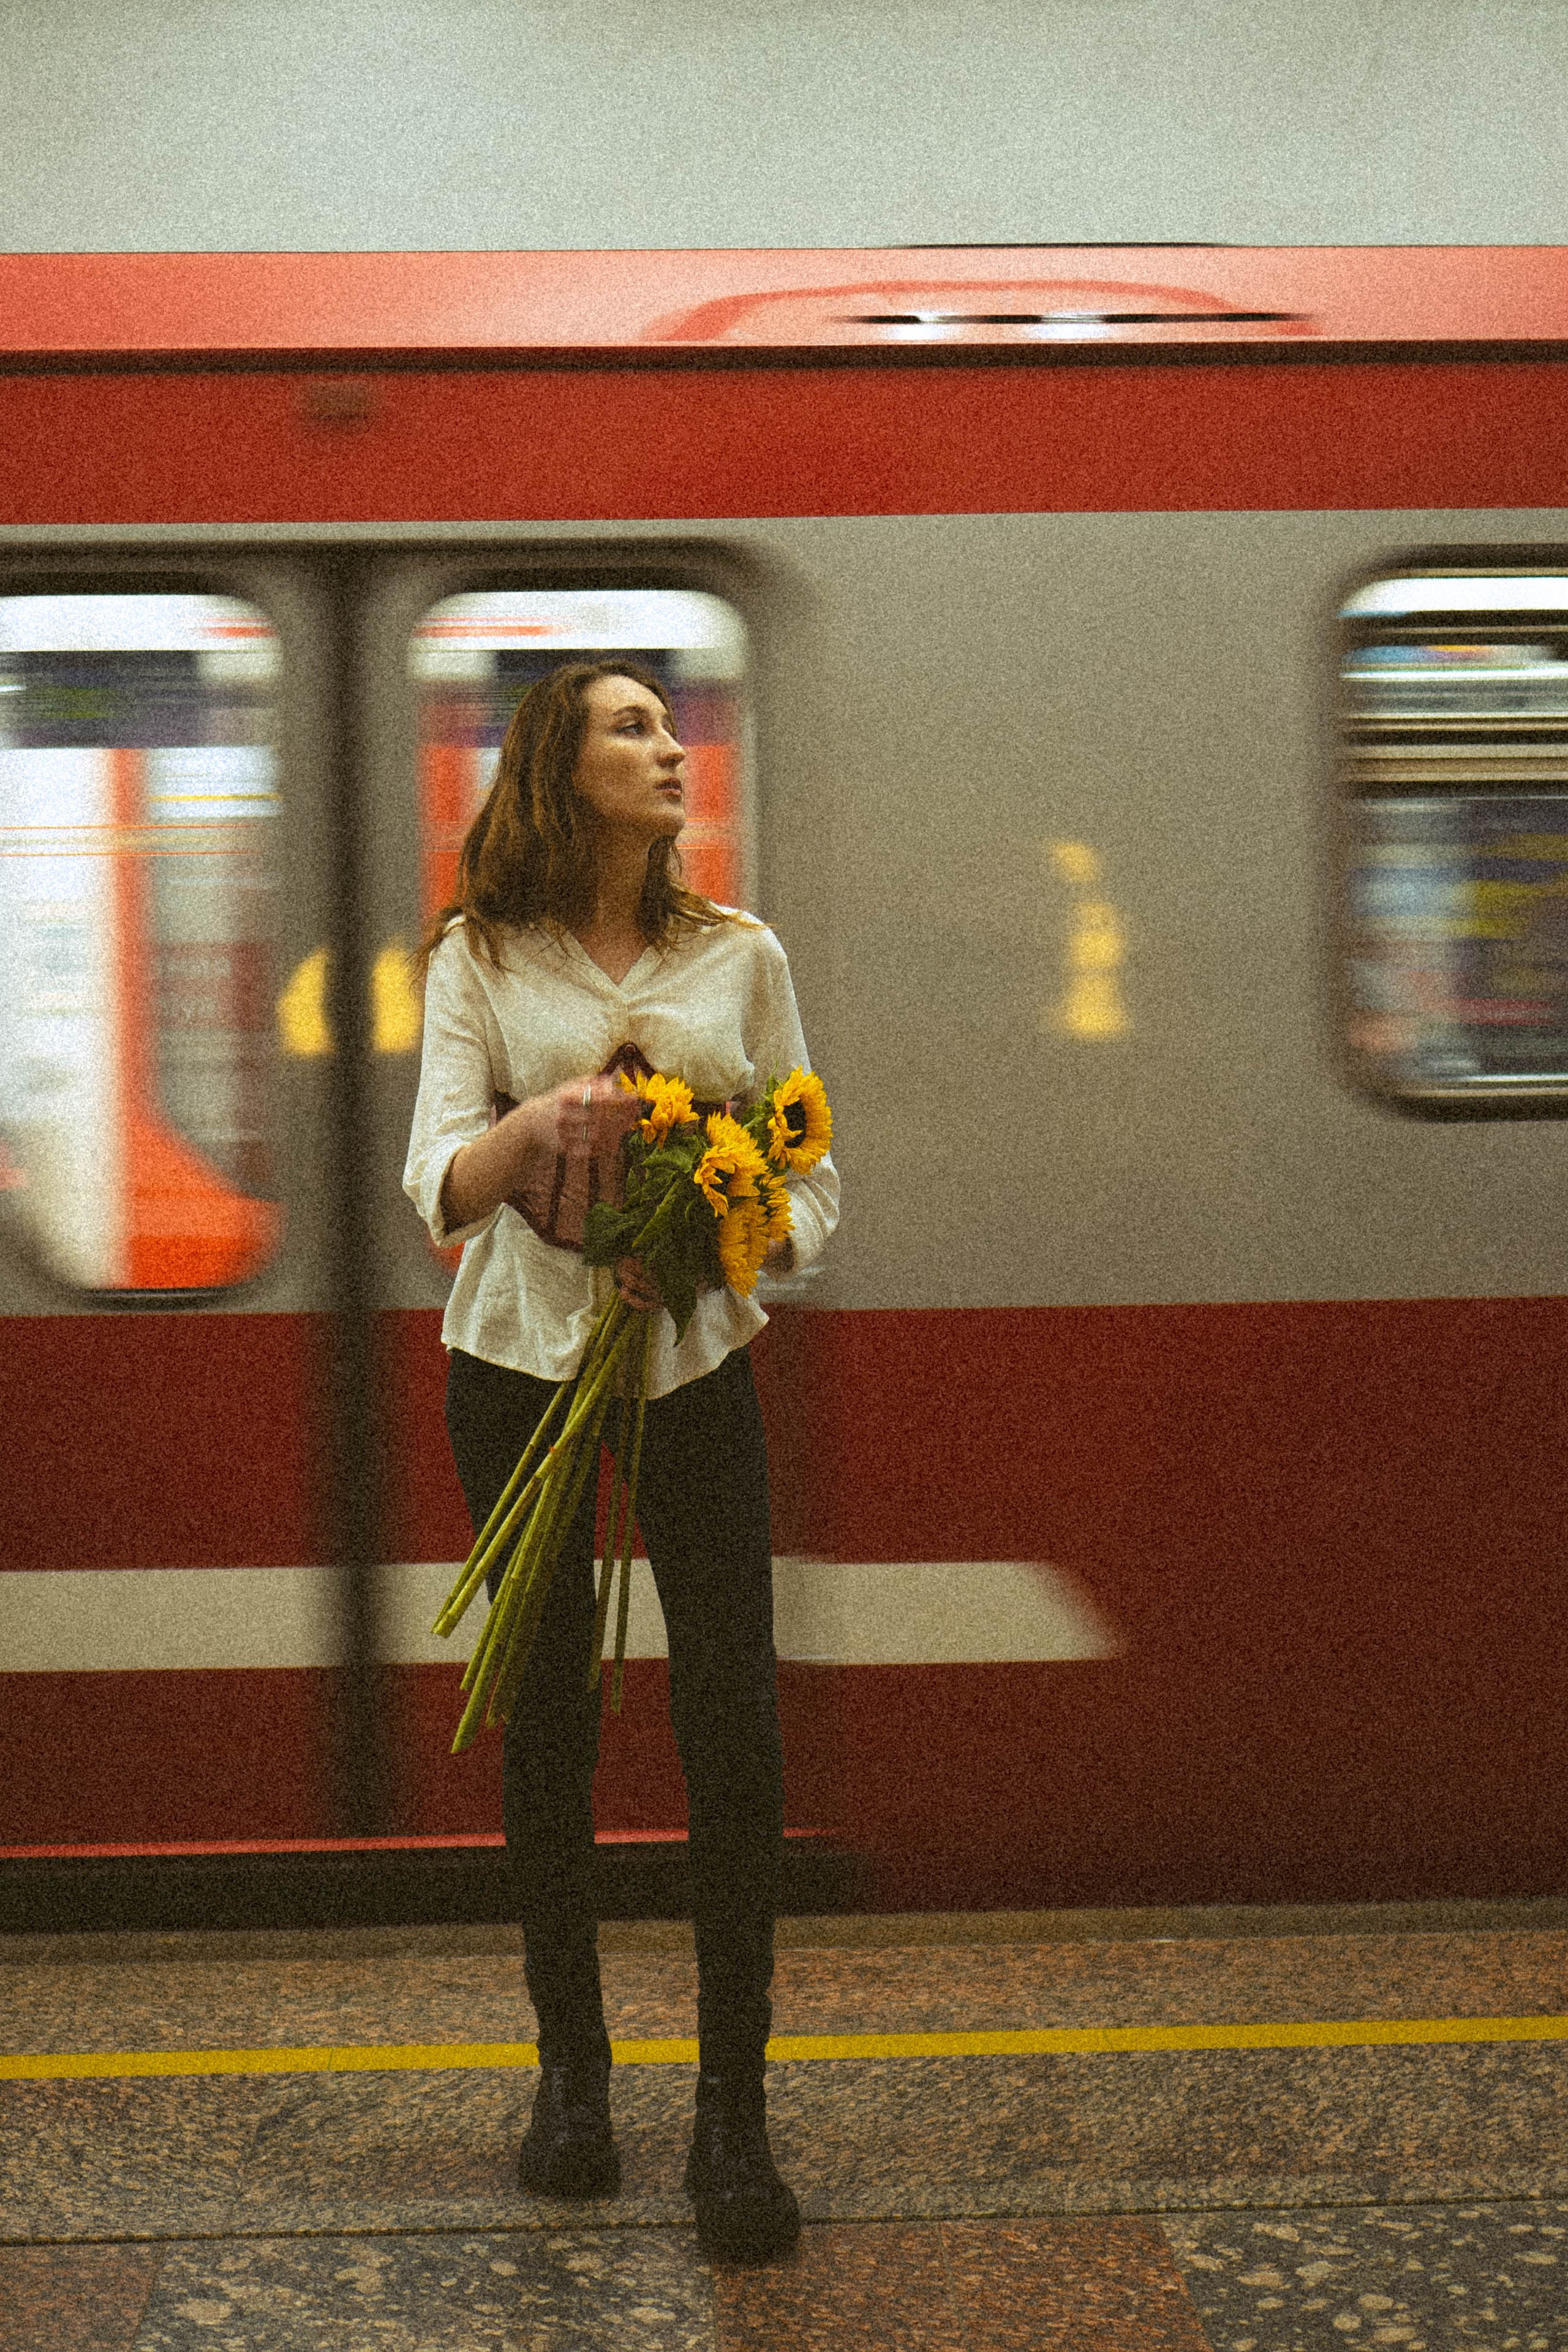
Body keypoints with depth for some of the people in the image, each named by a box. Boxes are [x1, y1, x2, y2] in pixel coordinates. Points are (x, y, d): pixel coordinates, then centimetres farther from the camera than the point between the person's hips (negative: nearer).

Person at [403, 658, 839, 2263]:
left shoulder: (738, 956, 4)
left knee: (734, 1725, -6)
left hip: (696, 1358, 1)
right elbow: (439, 1185, -9)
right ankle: (571, 2067, 23)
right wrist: (537, 1121, -30)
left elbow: (812, 1182, 5)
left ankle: (732, 2114, 4)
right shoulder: (481, 959, 0)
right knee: (547, 1713, 6)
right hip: (519, 1353, -1)